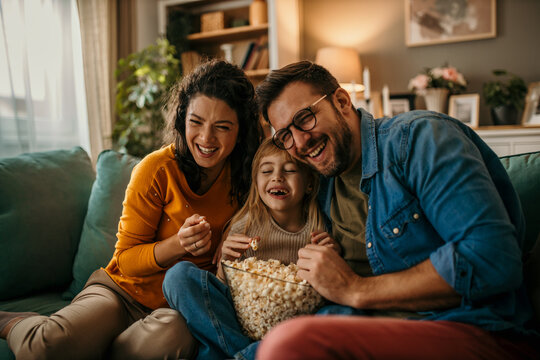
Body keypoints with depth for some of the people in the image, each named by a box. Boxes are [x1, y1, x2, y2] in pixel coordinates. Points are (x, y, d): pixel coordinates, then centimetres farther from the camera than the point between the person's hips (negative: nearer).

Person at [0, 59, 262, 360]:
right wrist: (179, 244, -23)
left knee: (172, 335, -36)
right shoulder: (158, 169, -12)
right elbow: (126, 259, -5)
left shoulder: (246, 175, -3)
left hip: (181, 306, 2)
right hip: (126, 290, -1)